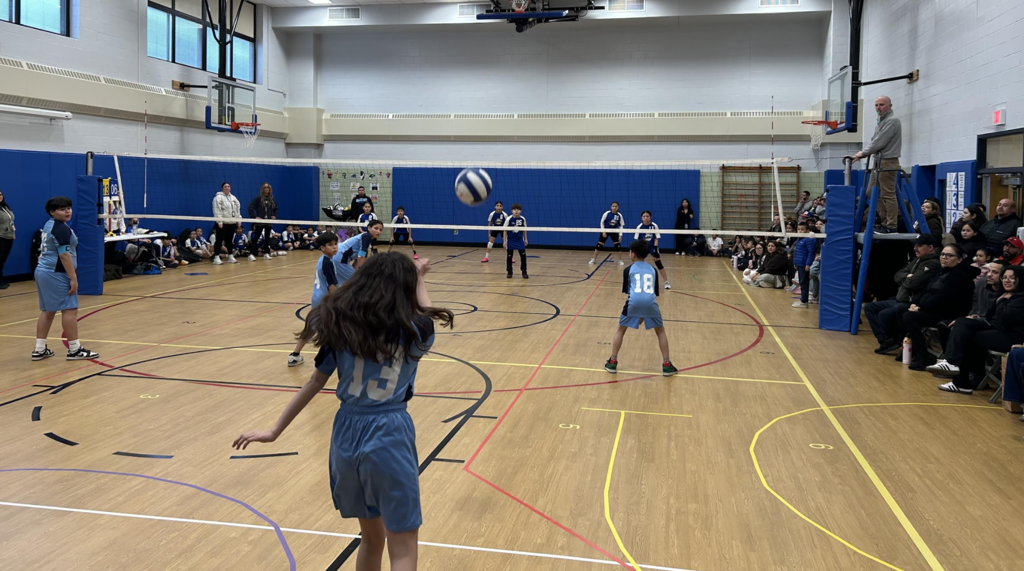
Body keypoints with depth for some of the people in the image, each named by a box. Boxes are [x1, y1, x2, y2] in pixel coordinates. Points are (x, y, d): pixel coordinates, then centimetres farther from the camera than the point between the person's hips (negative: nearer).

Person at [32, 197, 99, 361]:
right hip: (56, 274, -10)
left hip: (43, 271, 10)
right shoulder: (61, 228, -15)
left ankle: (39, 349, 13)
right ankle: (74, 349, -4)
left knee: (48, 310, 12)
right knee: (69, 309, -6)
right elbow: (64, 255, -21)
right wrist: (73, 278, -21)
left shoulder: (48, 225, 17)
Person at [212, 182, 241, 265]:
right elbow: (217, 211, -14)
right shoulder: (218, 197, -7)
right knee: (219, 240, -5)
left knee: (229, 240, 12)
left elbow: (238, 209, 18)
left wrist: (239, 220, 11)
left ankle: (230, 257, 17)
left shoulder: (233, 198, 15)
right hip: (223, 223, -6)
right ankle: (216, 258, -4)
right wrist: (219, 221, -20)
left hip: (232, 223, 6)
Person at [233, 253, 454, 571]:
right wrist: (418, 279, 37)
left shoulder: (341, 324, 2)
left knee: (371, 538, 22)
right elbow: (427, 315, 21)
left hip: (347, 432, 4)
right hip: (390, 435, -4)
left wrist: (275, 431, 16)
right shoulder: (413, 329, -4)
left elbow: (316, 382, 7)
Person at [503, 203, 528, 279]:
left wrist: (525, 239, 9)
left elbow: (524, 229, 6)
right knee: (509, 256, 2)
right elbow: (505, 230, -7)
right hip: (510, 240, -1)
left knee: (523, 255, -2)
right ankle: (509, 272, 15)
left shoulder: (523, 219, -8)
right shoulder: (508, 219, -14)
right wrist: (504, 241, -9)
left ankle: (524, 272, 10)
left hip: (520, 240, 1)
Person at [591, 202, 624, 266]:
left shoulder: (619, 215, -11)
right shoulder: (607, 213, -18)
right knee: (599, 245, 1)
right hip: (605, 230, -1)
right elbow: (602, 222, -7)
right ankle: (594, 259, 15)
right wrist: (603, 232, -12)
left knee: (618, 245, -8)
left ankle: (620, 261, 5)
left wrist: (620, 235, -9)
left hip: (614, 231, 1)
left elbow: (621, 226, -1)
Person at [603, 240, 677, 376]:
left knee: (620, 330, 19)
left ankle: (612, 362, 18)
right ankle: (667, 365, 17)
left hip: (634, 301, -1)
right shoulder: (652, 269, 25)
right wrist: (644, 314, 33)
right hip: (650, 302, 2)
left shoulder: (628, 269, 18)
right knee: (660, 331, 21)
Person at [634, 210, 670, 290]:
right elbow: (637, 239, -5)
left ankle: (666, 282, 11)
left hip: (652, 246, 0)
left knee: (658, 263, 1)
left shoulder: (654, 226, -13)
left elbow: (656, 238, -7)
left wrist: (655, 248, -14)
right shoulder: (639, 227, -12)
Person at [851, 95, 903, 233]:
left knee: (888, 194, -8)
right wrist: (862, 153, 4)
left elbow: (879, 143, -17)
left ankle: (891, 226, -4)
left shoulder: (892, 121, -11)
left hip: (888, 162, -10)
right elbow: (874, 141, 20)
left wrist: (863, 153, -8)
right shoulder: (881, 122, 21)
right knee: (871, 192, 11)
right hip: (879, 161, 10)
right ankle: (884, 220, 17)